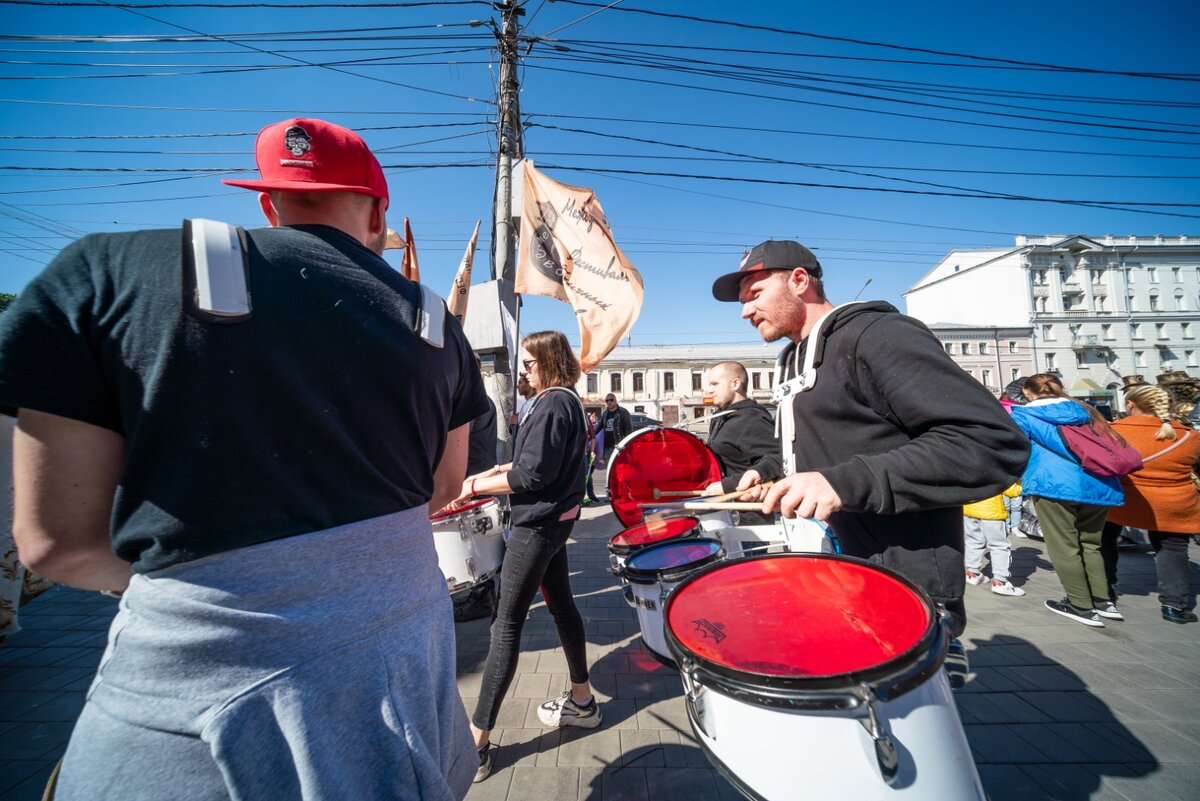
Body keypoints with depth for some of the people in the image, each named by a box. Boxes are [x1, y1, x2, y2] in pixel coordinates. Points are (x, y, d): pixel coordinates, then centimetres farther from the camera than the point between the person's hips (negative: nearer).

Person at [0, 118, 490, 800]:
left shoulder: (104, 275, -7)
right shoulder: (435, 324, -1)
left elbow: (58, 540, -6)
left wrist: (191, 581, 11)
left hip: (201, 678, -2)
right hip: (397, 653, 3)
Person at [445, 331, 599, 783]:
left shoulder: (552, 404, -19)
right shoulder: (565, 400, 11)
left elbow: (531, 475, -22)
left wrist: (477, 486, -12)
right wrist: (495, 471, 9)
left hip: (537, 525, -10)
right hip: (555, 519, 10)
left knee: (506, 625, -2)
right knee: (561, 606, 19)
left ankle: (477, 742, 10)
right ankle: (582, 701, 36)